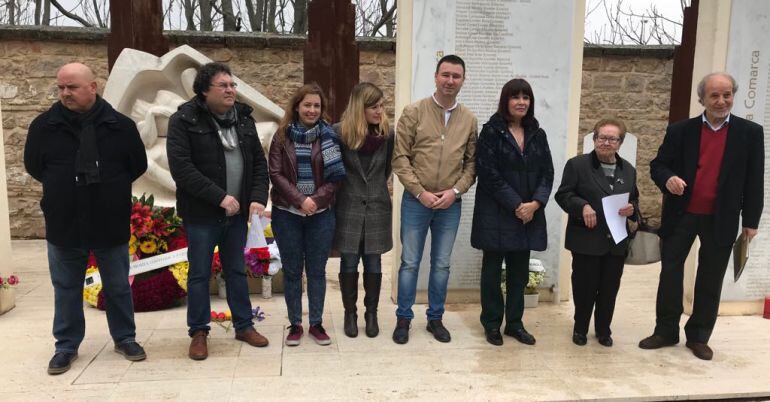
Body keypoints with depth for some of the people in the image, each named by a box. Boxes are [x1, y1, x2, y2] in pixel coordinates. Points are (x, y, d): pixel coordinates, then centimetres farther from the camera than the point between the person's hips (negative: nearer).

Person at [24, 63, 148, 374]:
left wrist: (110, 187, 3)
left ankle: (125, 338, 28)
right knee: (66, 289, 13)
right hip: (63, 224, 1)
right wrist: (62, 189, 7)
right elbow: (33, 166, 10)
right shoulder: (44, 125, -4)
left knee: (118, 287, 12)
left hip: (111, 224, -1)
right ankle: (66, 346, 28)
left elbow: (138, 165, 5)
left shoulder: (120, 126, -6)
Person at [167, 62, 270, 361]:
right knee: (200, 274, 7)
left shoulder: (243, 118, 7)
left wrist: (257, 198, -7)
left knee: (236, 271, 15)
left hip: (237, 213, 5)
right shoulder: (184, 120, -9)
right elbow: (181, 168, -18)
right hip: (201, 214, -4)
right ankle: (199, 332, 21)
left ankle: (244, 326, 28)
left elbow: (259, 162, 8)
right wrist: (219, 197, -21)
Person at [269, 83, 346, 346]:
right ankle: (295, 324, 21)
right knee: (292, 271, 8)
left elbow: (336, 175, -2)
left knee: (317, 270, 8)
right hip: (287, 214, 0)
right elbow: (276, 174, -4)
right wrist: (300, 200, -15)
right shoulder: (282, 136, 1)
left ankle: (316, 324, 21)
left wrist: (316, 200, -14)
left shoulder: (328, 136, 1)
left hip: (321, 214, 0)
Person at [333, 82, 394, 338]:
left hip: (377, 208, 2)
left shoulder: (387, 133, -2)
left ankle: (371, 314, 23)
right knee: (349, 263, 6)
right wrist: (346, 189, 6)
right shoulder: (339, 132, -10)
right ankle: (350, 314, 22)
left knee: (373, 264, 8)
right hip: (348, 208, -2)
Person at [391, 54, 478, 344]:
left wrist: (455, 191, -9)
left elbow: (472, 162, 6)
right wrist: (421, 192, -12)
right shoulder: (414, 112, -4)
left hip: (450, 204, 3)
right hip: (416, 200, -2)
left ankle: (435, 318, 27)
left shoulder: (469, 120, 4)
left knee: (442, 264, 12)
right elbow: (400, 158, -7)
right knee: (410, 262, 7)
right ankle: (403, 318, 21)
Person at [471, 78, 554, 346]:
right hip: (496, 213, -4)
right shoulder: (491, 131, -5)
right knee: (493, 269, 6)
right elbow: (489, 173, -12)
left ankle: (514, 323, 24)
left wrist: (535, 203, -11)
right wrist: (516, 205, -15)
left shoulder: (537, 135, 10)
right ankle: (491, 324, 18)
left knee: (519, 270, 11)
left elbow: (547, 173, 6)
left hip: (529, 213, 5)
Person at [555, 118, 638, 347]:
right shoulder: (577, 164, -3)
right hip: (586, 240, -4)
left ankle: (603, 329, 29)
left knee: (609, 289, 12)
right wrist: (582, 206, -23)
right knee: (584, 287, 6)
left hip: (616, 241, 4)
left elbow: (634, 200, 17)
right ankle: (580, 328, 25)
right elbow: (563, 195, -6)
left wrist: (632, 209, -6)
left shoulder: (629, 170, 11)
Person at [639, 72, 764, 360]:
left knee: (710, 280, 9)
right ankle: (666, 331, 17)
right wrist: (668, 178, -21)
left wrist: (751, 221, 0)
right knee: (670, 273, 4)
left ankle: (698, 337, 23)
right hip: (681, 215, 0)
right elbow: (657, 165, 3)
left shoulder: (750, 133, 1)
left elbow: (754, 181, 2)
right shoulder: (680, 130, 1)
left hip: (721, 219, 0)